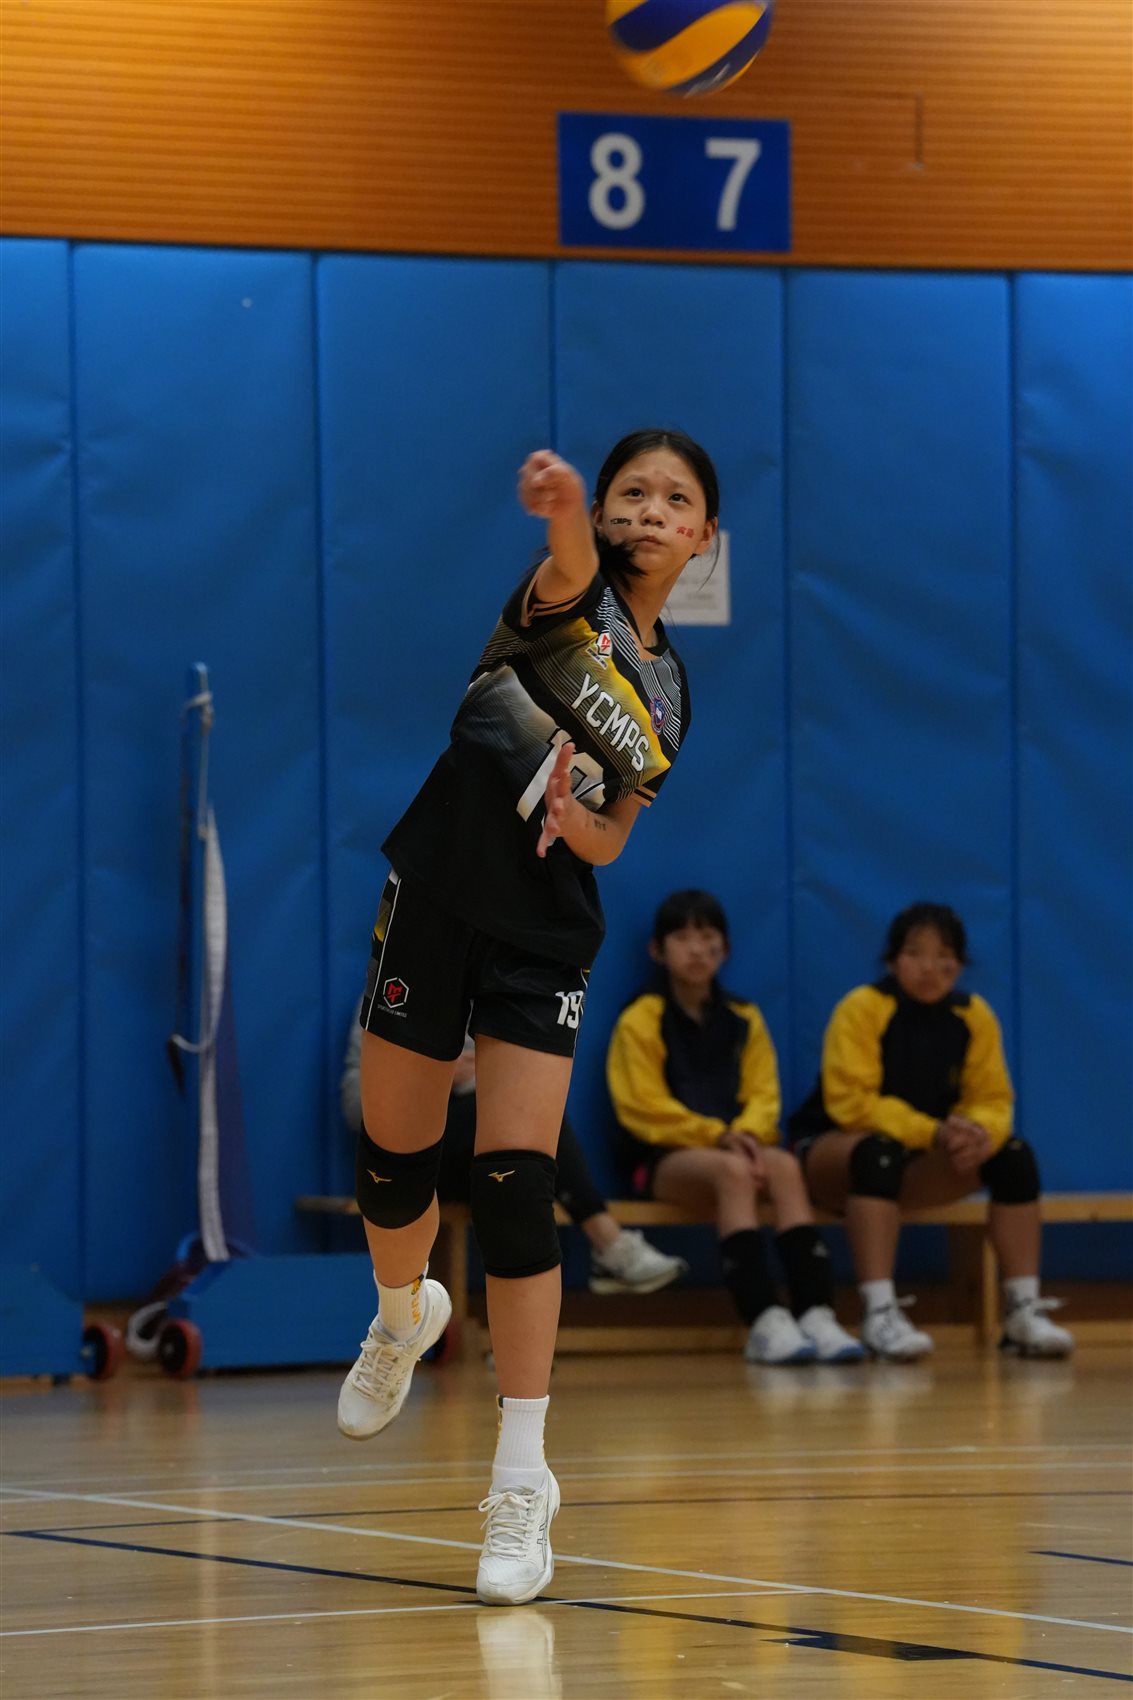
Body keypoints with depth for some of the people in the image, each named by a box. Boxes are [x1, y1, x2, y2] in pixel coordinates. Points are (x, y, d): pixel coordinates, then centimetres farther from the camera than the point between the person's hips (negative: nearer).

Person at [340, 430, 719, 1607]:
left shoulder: (668, 690, 9)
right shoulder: (573, 594, -4)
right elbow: (568, 563, -31)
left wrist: (585, 822, -11)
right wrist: (561, 509, -56)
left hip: (546, 935, 2)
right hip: (435, 893, -2)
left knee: (515, 1183, -10)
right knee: (394, 1161, 9)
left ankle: (521, 1485, -8)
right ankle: (403, 1318, 45)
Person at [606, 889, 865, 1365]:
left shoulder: (743, 1019, 14)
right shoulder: (641, 1022, 0)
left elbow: (764, 1095, 6)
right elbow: (644, 1110, -7)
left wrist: (746, 1134, -17)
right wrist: (716, 1135, -18)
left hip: (732, 1146, 4)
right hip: (666, 1158, -4)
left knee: (784, 1165, -30)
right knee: (731, 1171, -37)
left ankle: (816, 1313, -43)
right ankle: (764, 1320, -48)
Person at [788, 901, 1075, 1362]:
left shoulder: (974, 1016, -2)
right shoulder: (862, 1009, -17)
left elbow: (992, 1100, -2)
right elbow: (850, 1102, -23)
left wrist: (979, 1133, -28)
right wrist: (931, 1132, -33)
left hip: (918, 1168, 5)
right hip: (831, 1152, -5)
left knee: (1012, 1154, -16)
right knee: (880, 1151, -39)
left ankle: (1024, 1311, -17)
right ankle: (879, 1314, -46)